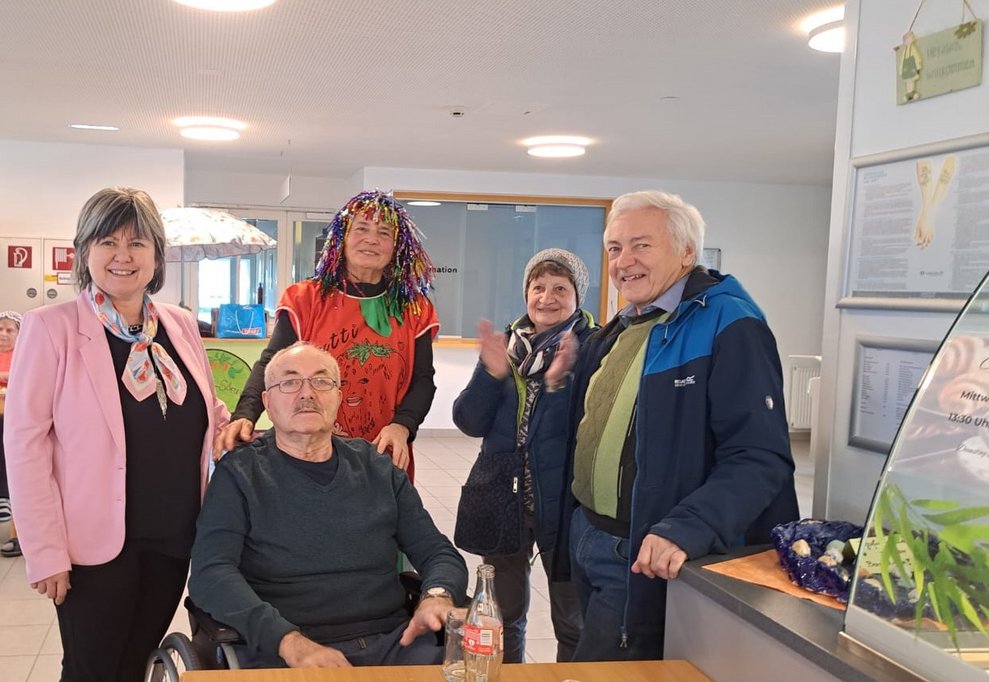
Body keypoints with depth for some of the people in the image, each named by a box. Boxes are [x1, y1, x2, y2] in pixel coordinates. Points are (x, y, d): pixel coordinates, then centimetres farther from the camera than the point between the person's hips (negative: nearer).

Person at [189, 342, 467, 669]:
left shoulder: (377, 469, 13)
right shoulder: (241, 473, 4)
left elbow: (438, 552, 14)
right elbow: (211, 572, -9)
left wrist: (437, 596, -10)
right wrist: (288, 640, -23)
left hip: (393, 641, 3)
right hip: (282, 650, -2)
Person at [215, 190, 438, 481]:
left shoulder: (414, 310, 3)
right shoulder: (306, 299, -2)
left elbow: (423, 379, 3)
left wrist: (401, 426, -16)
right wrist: (245, 415, -27)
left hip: (385, 459, 2)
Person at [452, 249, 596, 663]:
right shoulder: (504, 344, 4)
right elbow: (469, 422, -2)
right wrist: (492, 373, -17)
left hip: (565, 502, -4)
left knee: (573, 619, 11)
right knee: (502, 615, 17)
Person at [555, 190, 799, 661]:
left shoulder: (728, 327, -16)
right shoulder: (615, 333, 12)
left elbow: (758, 459, -24)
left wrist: (686, 531, -34)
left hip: (646, 562, -8)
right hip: (584, 539, 9)